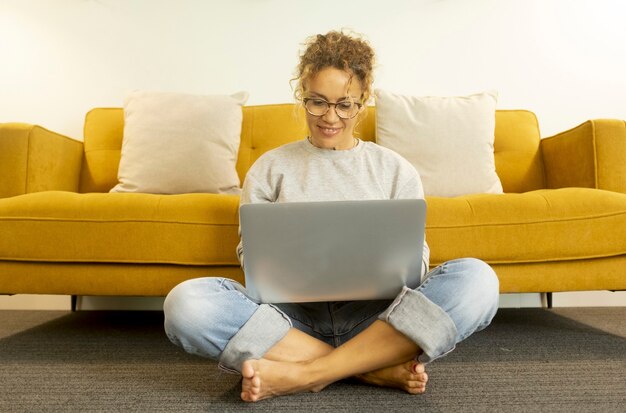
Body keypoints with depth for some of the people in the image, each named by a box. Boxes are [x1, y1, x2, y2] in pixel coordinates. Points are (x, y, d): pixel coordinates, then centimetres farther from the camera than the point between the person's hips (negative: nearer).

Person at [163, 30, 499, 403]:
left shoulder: (397, 172, 12)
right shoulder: (269, 169, 12)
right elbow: (251, 254, 9)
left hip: (375, 317, 1)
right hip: (293, 313, 0)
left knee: (477, 278, -25)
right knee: (185, 301, -26)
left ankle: (306, 373, -25)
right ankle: (377, 368, -23)